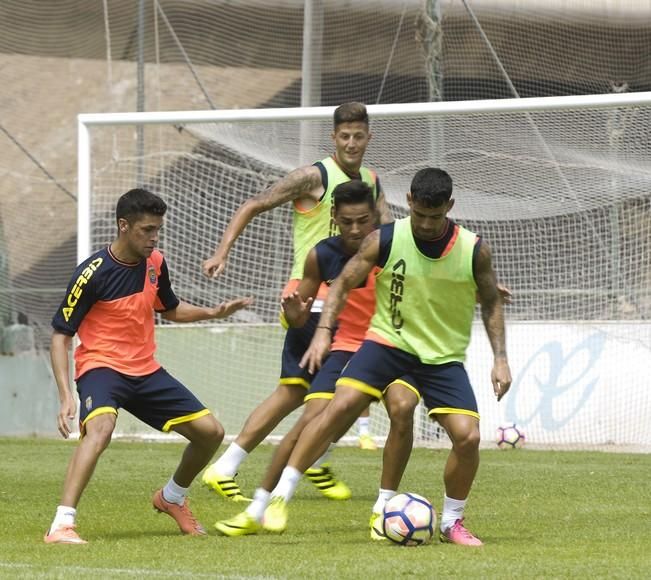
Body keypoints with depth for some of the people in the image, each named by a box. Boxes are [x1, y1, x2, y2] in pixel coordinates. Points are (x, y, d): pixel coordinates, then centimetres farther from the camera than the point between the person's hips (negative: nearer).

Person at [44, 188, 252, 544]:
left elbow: (169, 309, 23)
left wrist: (213, 313, 5)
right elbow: (60, 336, -14)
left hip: (146, 370, 7)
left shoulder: (155, 262, 2)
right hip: (101, 367, -7)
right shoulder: (93, 274, -18)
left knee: (210, 432, 4)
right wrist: (66, 397, -23)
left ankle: (172, 498, 33)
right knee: (100, 428, -37)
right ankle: (61, 525, -41)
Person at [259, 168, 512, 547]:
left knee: (468, 436, -15)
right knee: (342, 404, -23)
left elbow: (491, 303, 6)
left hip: (444, 357, 1)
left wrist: (500, 358, -2)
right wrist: (324, 331, -14)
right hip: (388, 341, -1)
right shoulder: (384, 241, -10)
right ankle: (281, 496, -17)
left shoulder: (474, 251, -8)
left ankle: (452, 522, 10)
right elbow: (343, 284, -1)